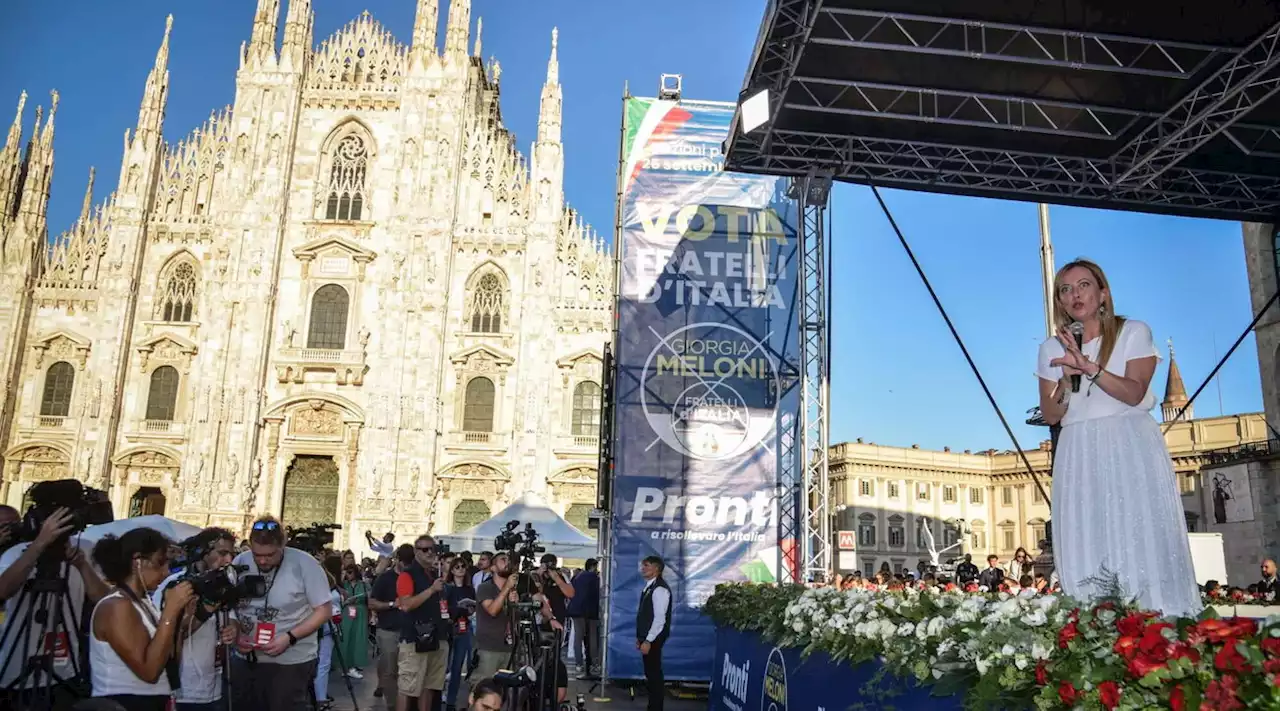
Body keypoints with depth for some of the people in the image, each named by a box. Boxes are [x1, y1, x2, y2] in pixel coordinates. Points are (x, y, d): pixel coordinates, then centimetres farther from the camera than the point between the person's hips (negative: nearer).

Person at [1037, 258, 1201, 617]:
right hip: (1080, 457, 2)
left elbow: (1134, 393, -10)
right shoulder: (1052, 348, 12)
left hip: (1132, 450, -2)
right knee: (1087, 554, -3)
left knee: (1144, 544, -6)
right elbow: (1050, 415, 8)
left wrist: (1089, 367, -21)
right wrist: (1066, 380, -9)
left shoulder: (1134, 332, 5)